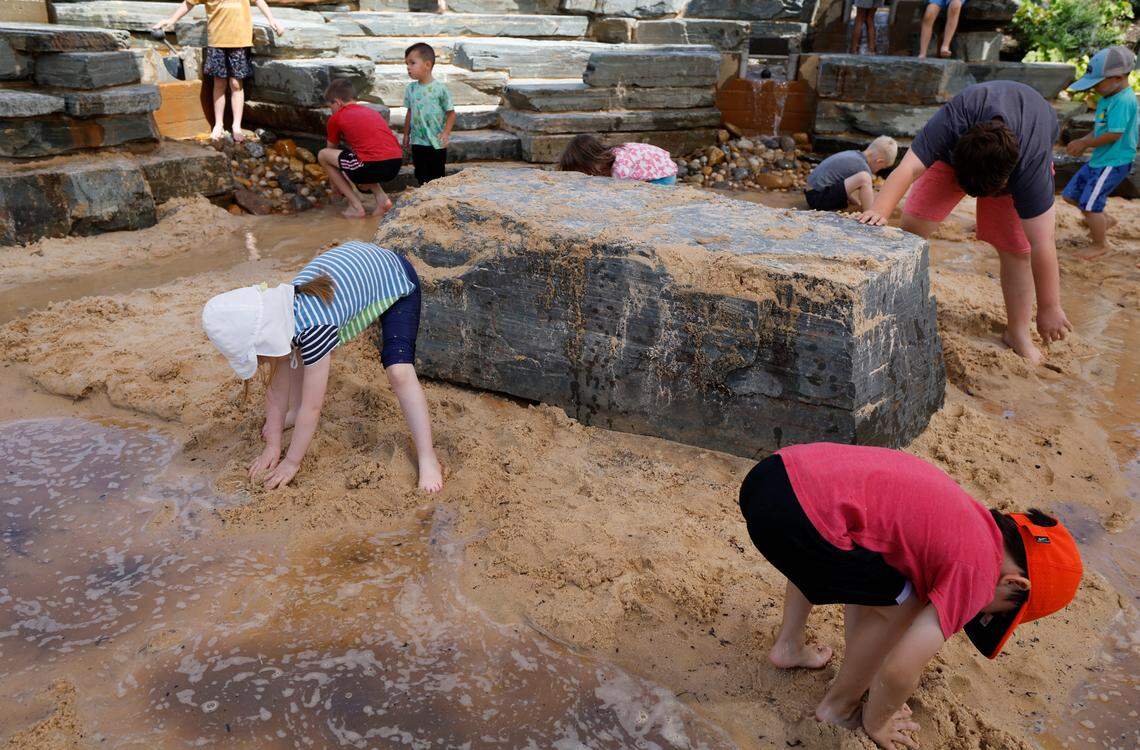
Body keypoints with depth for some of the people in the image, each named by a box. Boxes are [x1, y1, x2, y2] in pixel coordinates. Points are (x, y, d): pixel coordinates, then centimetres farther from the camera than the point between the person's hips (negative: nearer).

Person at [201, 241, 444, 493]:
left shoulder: (313, 330, -37)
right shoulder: (275, 321, -16)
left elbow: (312, 408, -27)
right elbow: (276, 388, -5)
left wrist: (291, 462, -16)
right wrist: (272, 447, -1)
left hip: (395, 278, -7)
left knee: (399, 371, -24)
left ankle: (428, 459, -13)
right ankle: (295, 412, 29)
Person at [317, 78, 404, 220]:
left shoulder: (336, 118, 13)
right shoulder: (373, 112, 28)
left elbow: (331, 151, 27)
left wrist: (336, 185, 43)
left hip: (373, 165, -6)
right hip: (396, 165, 6)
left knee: (322, 155, 15)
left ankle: (356, 206, 9)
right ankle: (381, 198, 15)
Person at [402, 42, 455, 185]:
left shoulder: (440, 88, -11)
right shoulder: (411, 89, 3)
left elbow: (451, 113, -6)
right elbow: (409, 113, 13)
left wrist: (446, 133, -17)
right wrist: (406, 134, 13)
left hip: (437, 143, -4)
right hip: (418, 142, 4)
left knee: (437, 176, 6)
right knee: (421, 176, 8)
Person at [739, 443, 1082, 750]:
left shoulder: (962, 516, 24)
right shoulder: (977, 572, 0)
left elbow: (862, 584, 33)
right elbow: (899, 672, 0)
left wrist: (859, 664, 42)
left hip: (778, 469, 9)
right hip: (798, 517, -9)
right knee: (902, 608, 11)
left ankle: (788, 645, 40)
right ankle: (837, 707, 26)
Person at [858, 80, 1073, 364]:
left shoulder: (1031, 165, -41)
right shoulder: (952, 121, -44)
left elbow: (1042, 245, -38)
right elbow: (907, 169, -51)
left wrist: (1049, 308, -33)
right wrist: (879, 211, -69)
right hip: (958, 147, 1)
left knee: (1016, 249, -9)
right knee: (914, 223, -14)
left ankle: (1017, 333, 9)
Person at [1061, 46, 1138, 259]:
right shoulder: (1107, 97, 8)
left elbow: (1114, 134, -25)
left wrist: (1084, 143, -13)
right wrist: (1082, 142, -3)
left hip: (1114, 163, -10)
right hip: (1098, 160, 10)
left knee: (1089, 206, -6)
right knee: (1070, 194, 15)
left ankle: (1100, 244, 15)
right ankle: (1105, 220, 32)